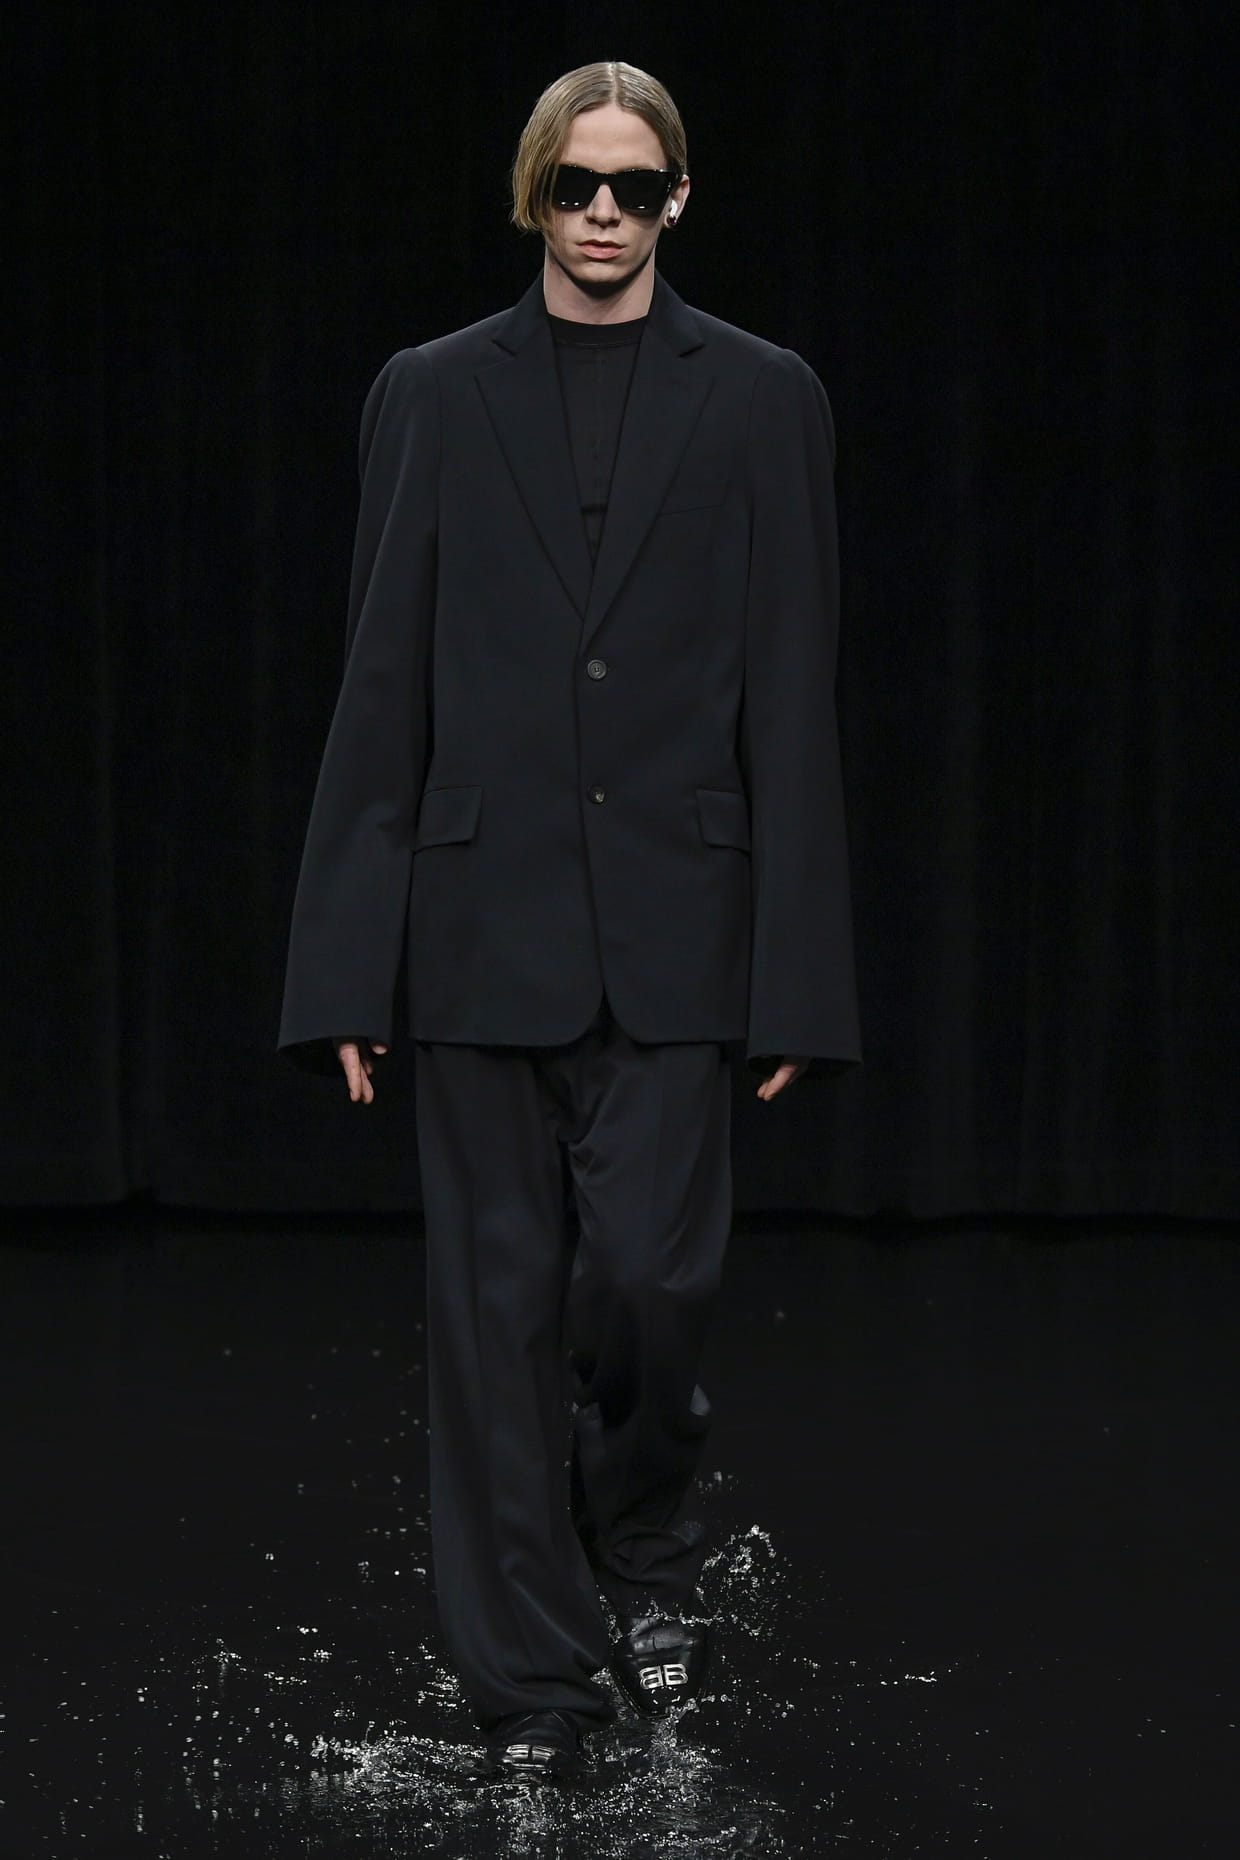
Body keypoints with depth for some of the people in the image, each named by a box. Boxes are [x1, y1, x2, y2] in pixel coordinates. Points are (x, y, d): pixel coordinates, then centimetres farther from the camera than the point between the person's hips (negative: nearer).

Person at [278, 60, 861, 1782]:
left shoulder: (759, 401, 3)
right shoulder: (434, 398, 5)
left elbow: (792, 703, 1)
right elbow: (382, 691, 4)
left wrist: (795, 976, -4)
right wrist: (346, 964, -1)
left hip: (671, 924, -1)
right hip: (485, 914, 1)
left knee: (651, 1269, -5)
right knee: (499, 1298, 3)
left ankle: (644, 1537, 25)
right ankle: (530, 1675, 13)